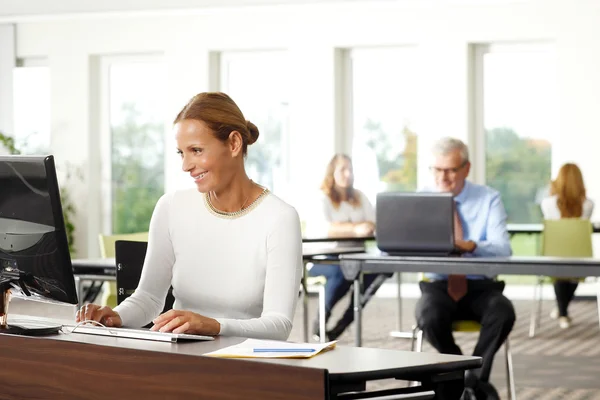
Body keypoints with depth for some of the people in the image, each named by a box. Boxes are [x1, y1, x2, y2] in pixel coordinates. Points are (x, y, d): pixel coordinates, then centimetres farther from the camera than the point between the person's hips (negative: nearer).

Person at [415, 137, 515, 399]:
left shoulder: (488, 199, 2)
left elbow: (503, 249, -13)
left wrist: (470, 246, -35)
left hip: (481, 286, -1)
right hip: (438, 285, 1)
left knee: (503, 312, -34)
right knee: (429, 315, -34)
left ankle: (473, 378, -15)